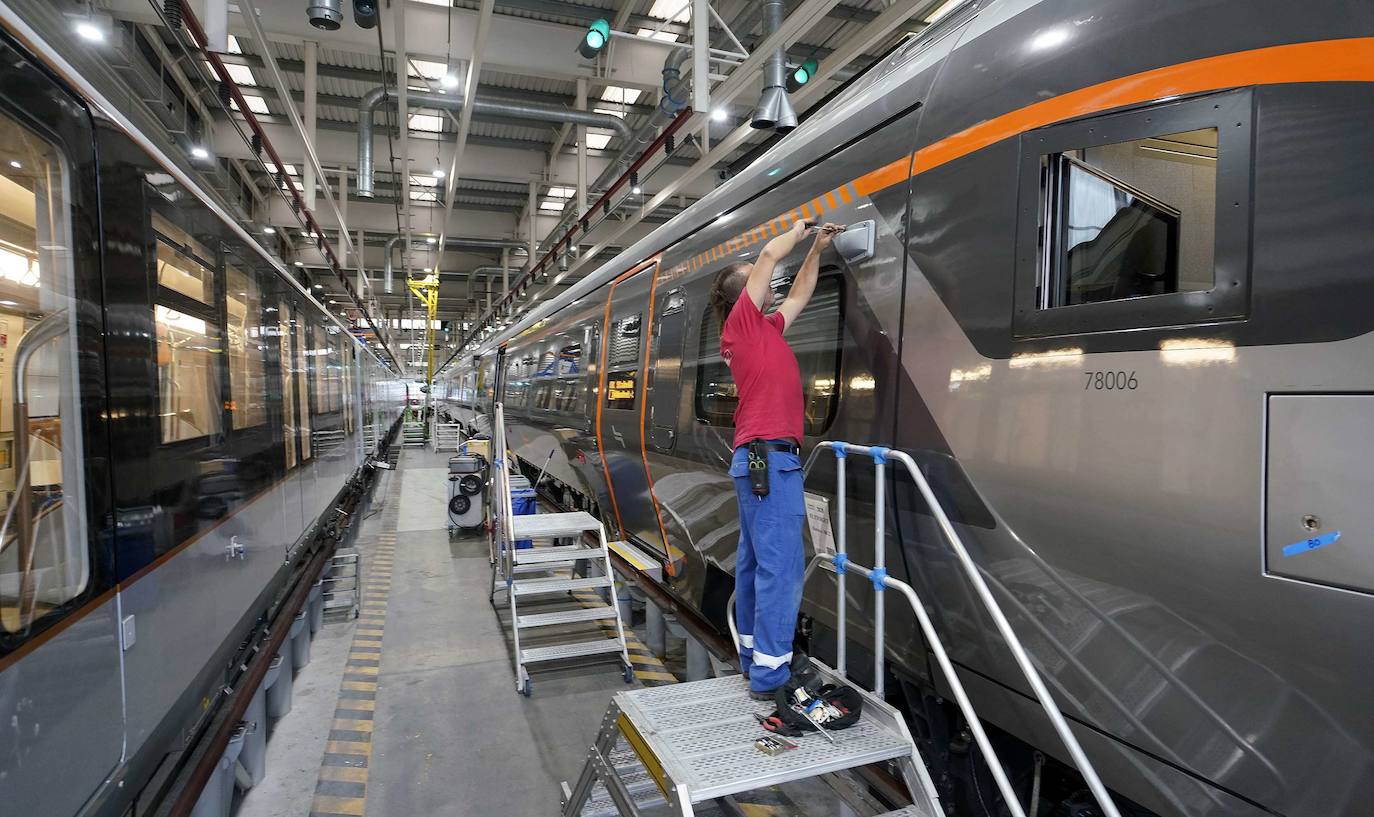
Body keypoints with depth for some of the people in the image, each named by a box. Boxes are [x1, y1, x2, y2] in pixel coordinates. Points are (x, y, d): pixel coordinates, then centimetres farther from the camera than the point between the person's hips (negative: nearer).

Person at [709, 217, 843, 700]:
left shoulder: (764, 327, 20)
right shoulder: (742, 320, -2)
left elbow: (798, 297, 35)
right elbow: (769, 255, -4)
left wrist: (817, 250, 35)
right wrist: (800, 230, 14)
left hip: (759, 459, 10)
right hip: (769, 458, -10)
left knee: (755, 561, 12)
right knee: (780, 566, -9)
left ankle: (754, 656, 20)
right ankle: (770, 674, -5)